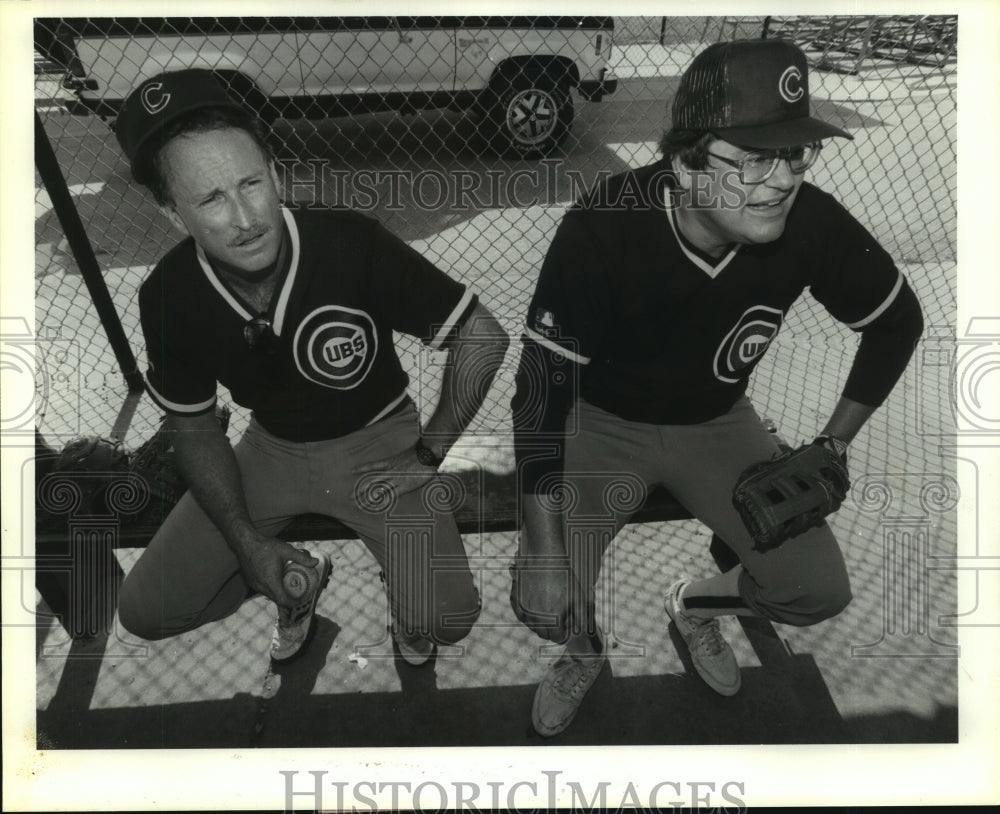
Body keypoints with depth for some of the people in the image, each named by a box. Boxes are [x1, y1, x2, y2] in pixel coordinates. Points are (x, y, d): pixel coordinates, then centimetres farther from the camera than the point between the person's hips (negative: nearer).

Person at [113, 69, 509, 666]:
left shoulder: (352, 243, -28)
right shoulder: (168, 296, -16)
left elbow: (483, 337, -18)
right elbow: (194, 426, -1)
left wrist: (428, 456, -16)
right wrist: (247, 542, -9)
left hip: (378, 441, -3)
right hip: (271, 449, 4)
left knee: (444, 621, -19)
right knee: (146, 611, 0)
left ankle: (407, 577, 17)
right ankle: (297, 578, 23)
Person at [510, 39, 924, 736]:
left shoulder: (812, 223, -22)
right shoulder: (602, 228, -32)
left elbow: (899, 320, -2)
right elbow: (542, 389, -27)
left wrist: (834, 444, -3)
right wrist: (543, 549, -28)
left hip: (716, 423, 3)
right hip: (602, 423, -2)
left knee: (820, 592, -3)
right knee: (546, 603, -15)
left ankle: (694, 603, 30)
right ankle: (585, 653, 25)